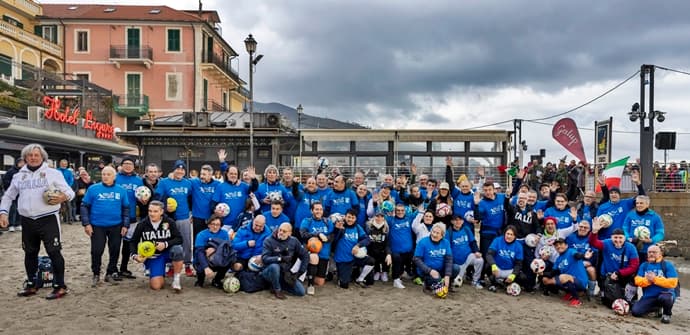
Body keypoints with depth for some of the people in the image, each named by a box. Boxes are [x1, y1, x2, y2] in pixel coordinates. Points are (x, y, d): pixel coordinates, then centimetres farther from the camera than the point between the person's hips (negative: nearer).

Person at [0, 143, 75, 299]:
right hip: (27, 221, 5)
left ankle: (60, 286, 2)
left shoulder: (53, 173, 1)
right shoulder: (19, 176, 13)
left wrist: (63, 197, -25)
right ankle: (31, 285, 28)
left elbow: (70, 191, -1)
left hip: (48, 220, -4)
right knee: (30, 253, 14)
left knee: (54, 252, -5)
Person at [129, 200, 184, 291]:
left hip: (168, 252, 0)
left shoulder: (169, 222, -8)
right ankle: (159, 276, 22)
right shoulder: (142, 224, -5)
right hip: (153, 256, 0)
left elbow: (179, 239, -8)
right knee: (156, 286, -19)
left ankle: (176, 279, -16)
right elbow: (133, 242, 6)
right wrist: (134, 255, -11)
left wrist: (166, 244, -24)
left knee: (178, 250, -37)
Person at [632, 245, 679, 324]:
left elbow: (673, 283, -15)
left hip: (665, 294, -4)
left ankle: (667, 314, -3)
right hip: (648, 297, 4)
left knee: (664, 298, -40)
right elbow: (637, 281, 0)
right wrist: (648, 280, -19)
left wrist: (655, 279, -18)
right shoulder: (644, 265, 8)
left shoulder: (667, 265, -4)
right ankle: (656, 308, 16)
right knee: (635, 311, -15)